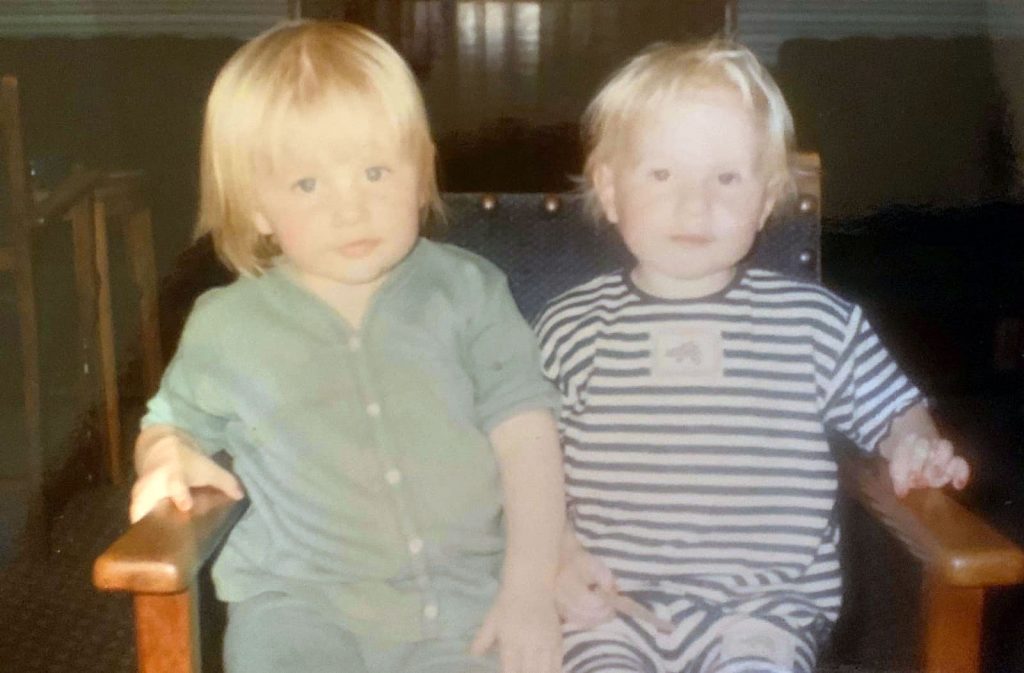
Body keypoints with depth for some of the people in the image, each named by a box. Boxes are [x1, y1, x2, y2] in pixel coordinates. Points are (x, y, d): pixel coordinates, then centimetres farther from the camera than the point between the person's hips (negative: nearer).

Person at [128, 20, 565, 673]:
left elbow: (524, 432, -3)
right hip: (303, 602, 0)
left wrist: (529, 588, -10)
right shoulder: (227, 325, 3)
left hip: (469, 590, 0)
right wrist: (170, 455, -5)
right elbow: (171, 421, 20)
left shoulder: (467, 290, 1)